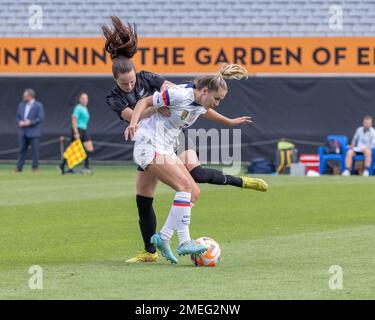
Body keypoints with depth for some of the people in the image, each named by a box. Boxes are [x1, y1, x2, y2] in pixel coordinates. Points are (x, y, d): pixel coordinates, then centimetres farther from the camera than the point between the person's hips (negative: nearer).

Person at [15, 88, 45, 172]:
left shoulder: (38, 105, -4)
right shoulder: (21, 105, 14)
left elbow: (41, 118, -10)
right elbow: (18, 117, 17)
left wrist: (30, 122, -17)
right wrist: (20, 122, -5)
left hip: (33, 133, -5)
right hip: (23, 132, 5)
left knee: (34, 150, -2)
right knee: (21, 149, 5)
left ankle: (35, 167, 4)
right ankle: (19, 167, 8)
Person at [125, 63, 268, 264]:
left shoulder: (201, 106, 7)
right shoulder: (180, 95, -18)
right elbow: (145, 102, -16)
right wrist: (133, 122, -29)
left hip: (166, 149, 10)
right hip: (149, 145, -10)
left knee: (194, 192, 2)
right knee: (185, 185, -22)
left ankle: (163, 238, 4)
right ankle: (184, 242, -24)